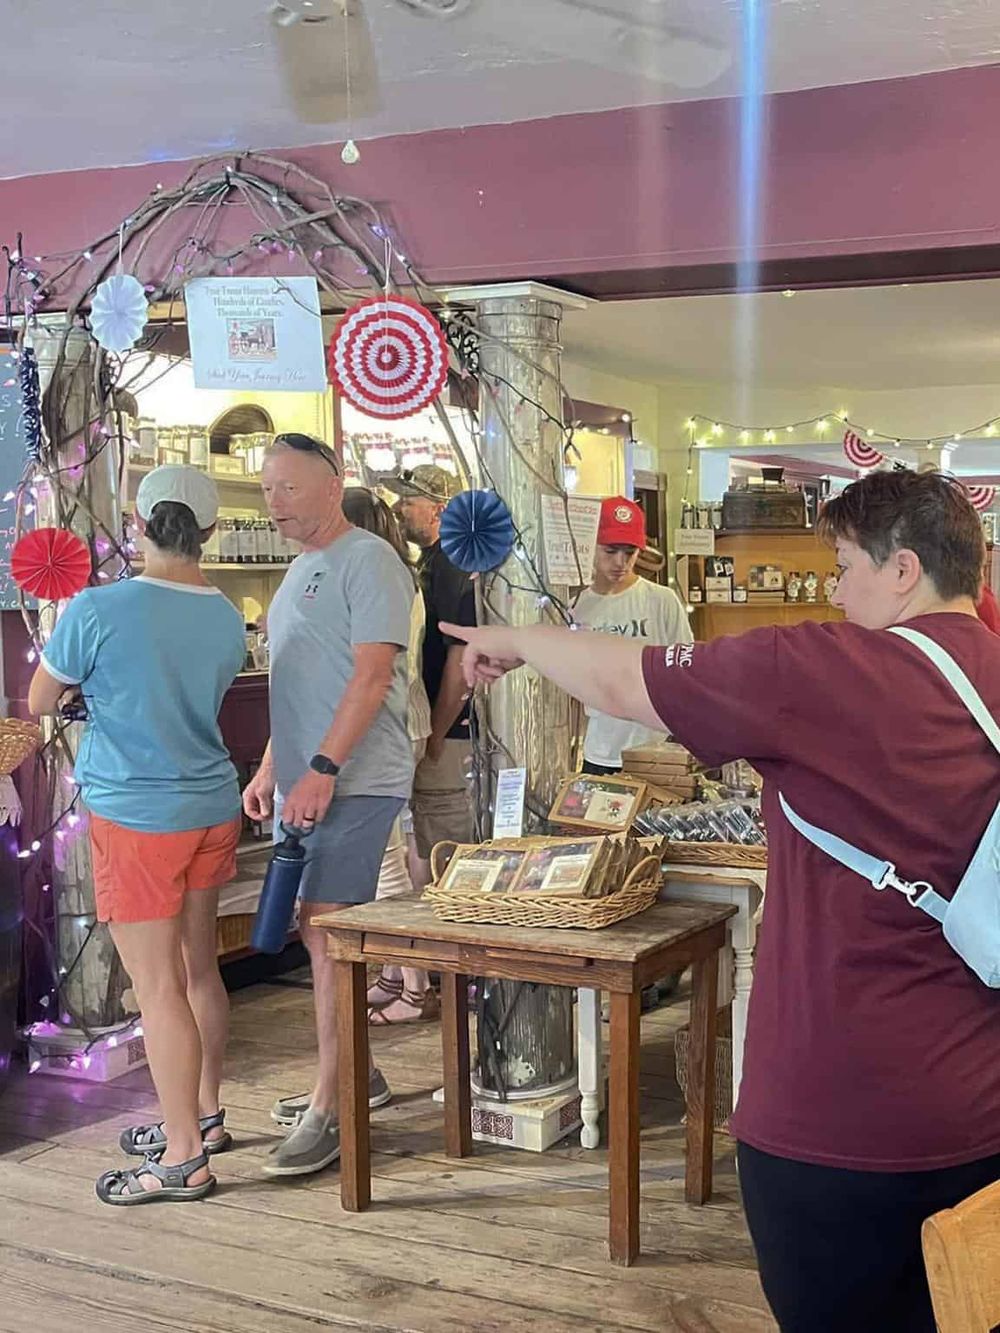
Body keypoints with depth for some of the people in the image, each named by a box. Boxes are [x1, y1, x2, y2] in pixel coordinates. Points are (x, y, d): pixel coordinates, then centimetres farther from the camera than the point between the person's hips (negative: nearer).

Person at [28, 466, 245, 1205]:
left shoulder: (97, 610, -16)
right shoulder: (228, 620, 1)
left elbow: (40, 701, -2)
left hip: (138, 818, -6)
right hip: (214, 811, 7)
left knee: (159, 987, 0)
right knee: (199, 970, 19)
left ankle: (184, 1159, 6)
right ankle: (204, 1117, 33)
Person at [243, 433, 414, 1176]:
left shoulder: (367, 560, -10)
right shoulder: (301, 570, 18)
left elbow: (373, 673, -18)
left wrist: (324, 769, -22)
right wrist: (271, 771, 19)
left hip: (354, 781, -9)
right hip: (305, 781, 9)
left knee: (329, 931, -9)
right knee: (317, 930, 12)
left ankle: (330, 1110, -2)